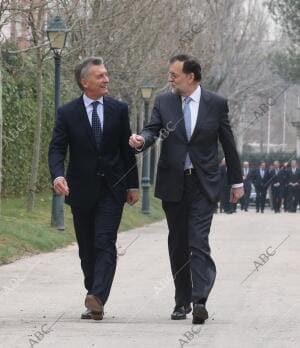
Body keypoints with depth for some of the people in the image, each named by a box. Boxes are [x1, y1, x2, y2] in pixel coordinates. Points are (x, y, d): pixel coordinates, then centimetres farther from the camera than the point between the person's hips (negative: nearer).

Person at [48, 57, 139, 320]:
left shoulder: (119, 110, 4)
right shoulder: (67, 113, -1)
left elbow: (127, 149, 9)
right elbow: (57, 149, -6)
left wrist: (133, 185, 9)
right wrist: (58, 175, -25)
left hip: (112, 189, -1)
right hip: (82, 190, 1)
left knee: (105, 244, -15)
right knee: (87, 249, 8)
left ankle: (97, 298, -26)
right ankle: (96, 302, 20)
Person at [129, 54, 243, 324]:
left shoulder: (216, 104, 0)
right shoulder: (163, 102, 5)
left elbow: (228, 143, 6)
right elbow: (153, 130, -5)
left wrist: (237, 181, 11)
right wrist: (141, 140, -30)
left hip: (203, 184, -3)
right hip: (173, 184, 3)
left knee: (199, 243, -14)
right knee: (178, 245, 9)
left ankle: (200, 301, -21)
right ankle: (182, 301, 20)